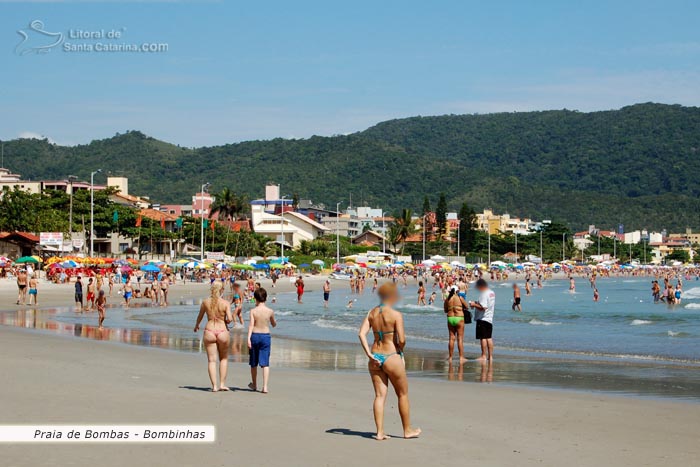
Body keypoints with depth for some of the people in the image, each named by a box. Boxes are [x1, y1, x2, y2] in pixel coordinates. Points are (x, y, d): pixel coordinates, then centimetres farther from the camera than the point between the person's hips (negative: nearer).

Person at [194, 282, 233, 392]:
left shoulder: (205, 302, 0)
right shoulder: (226, 303, -6)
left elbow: (200, 317, 13)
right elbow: (230, 318, -15)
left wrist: (196, 326, 33)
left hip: (209, 332, 1)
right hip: (222, 331, -1)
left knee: (212, 360, 4)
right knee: (223, 358, 17)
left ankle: (214, 386, 0)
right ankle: (222, 384, 12)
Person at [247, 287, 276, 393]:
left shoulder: (253, 311, -7)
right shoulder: (270, 311, -2)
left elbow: (251, 325, -15)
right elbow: (274, 325, 12)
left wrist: (248, 338, -20)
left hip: (255, 336, 0)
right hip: (266, 336, 0)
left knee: (254, 363, 16)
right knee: (265, 363, 0)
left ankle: (254, 384, 31)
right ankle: (265, 386, -9)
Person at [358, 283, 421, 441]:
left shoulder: (372, 313, 3)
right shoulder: (396, 314, -13)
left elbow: (361, 334, -5)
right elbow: (401, 340, -18)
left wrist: (369, 355, -5)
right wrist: (400, 350, 3)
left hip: (375, 358, 5)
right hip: (391, 357, -5)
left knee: (380, 395, 9)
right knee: (403, 394, 12)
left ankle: (379, 432, 7)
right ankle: (407, 430, 23)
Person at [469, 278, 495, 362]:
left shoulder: (483, 294, -17)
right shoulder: (492, 293, 11)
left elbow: (483, 307, -25)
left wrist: (474, 305, -11)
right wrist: (478, 303, 19)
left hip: (482, 318, -9)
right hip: (489, 318, 9)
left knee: (483, 338, -3)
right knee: (489, 338, 11)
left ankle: (484, 356, -1)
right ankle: (490, 356, 13)